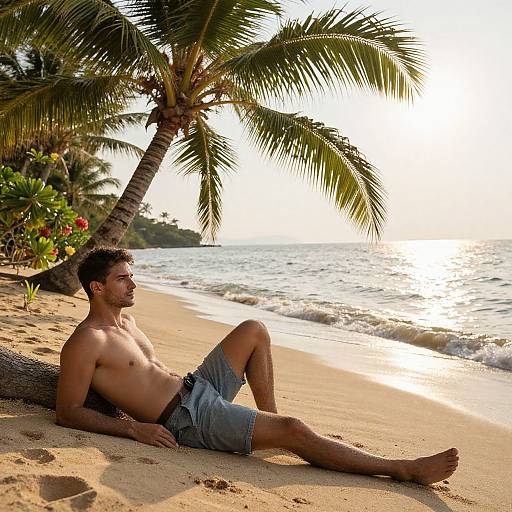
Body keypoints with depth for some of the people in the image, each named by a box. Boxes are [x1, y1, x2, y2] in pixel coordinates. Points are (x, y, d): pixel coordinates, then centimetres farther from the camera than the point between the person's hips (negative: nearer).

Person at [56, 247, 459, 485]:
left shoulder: (125, 321, 15)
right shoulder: (86, 342, -13)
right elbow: (68, 413, -15)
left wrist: (177, 381, 15)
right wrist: (133, 428, -23)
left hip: (197, 388, 10)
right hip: (187, 420, -10)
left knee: (254, 330, 11)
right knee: (294, 430, -19)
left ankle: (269, 417, 10)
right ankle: (403, 469, -7)